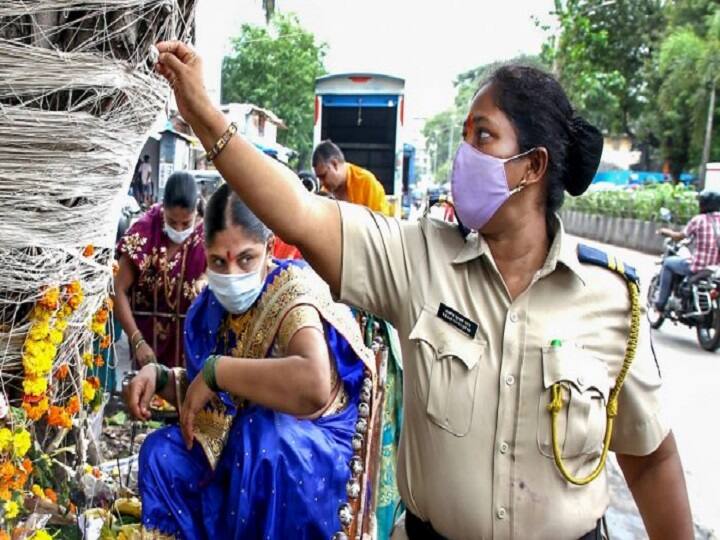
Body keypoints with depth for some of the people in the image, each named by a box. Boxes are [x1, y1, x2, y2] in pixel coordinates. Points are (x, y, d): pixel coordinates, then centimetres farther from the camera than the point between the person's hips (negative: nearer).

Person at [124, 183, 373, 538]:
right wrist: (160, 378, -7)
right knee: (159, 452, -8)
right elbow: (204, 396, 12)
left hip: (310, 449, -6)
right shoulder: (215, 303, 2)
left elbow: (314, 386, -42)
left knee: (265, 431, -33)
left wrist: (216, 371, -30)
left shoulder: (293, 291, -21)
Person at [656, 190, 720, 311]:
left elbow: (678, 237, 0)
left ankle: (661, 303, 19)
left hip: (698, 267, -5)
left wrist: (666, 232, 20)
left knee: (668, 263, 18)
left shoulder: (698, 220, -10)